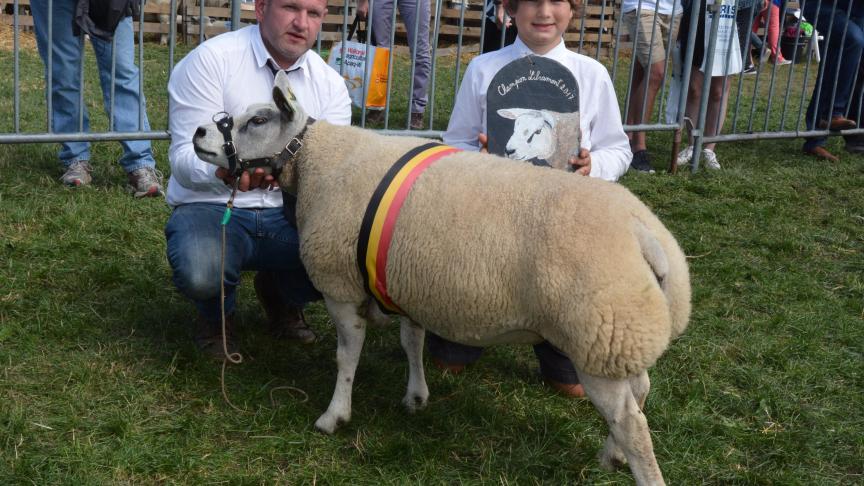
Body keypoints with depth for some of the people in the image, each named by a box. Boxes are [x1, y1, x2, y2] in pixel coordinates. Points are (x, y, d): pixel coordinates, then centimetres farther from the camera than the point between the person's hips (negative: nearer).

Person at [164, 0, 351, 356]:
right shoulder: (210, 60, -10)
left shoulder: (330, 83, 5)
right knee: (200, 272, -37)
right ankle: (216, 313, 6)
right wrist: (225, 171, -39)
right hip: (212, 207, -4)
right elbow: (185, 157, -15)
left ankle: (282, 296, 14)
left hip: (289, 215, 4)